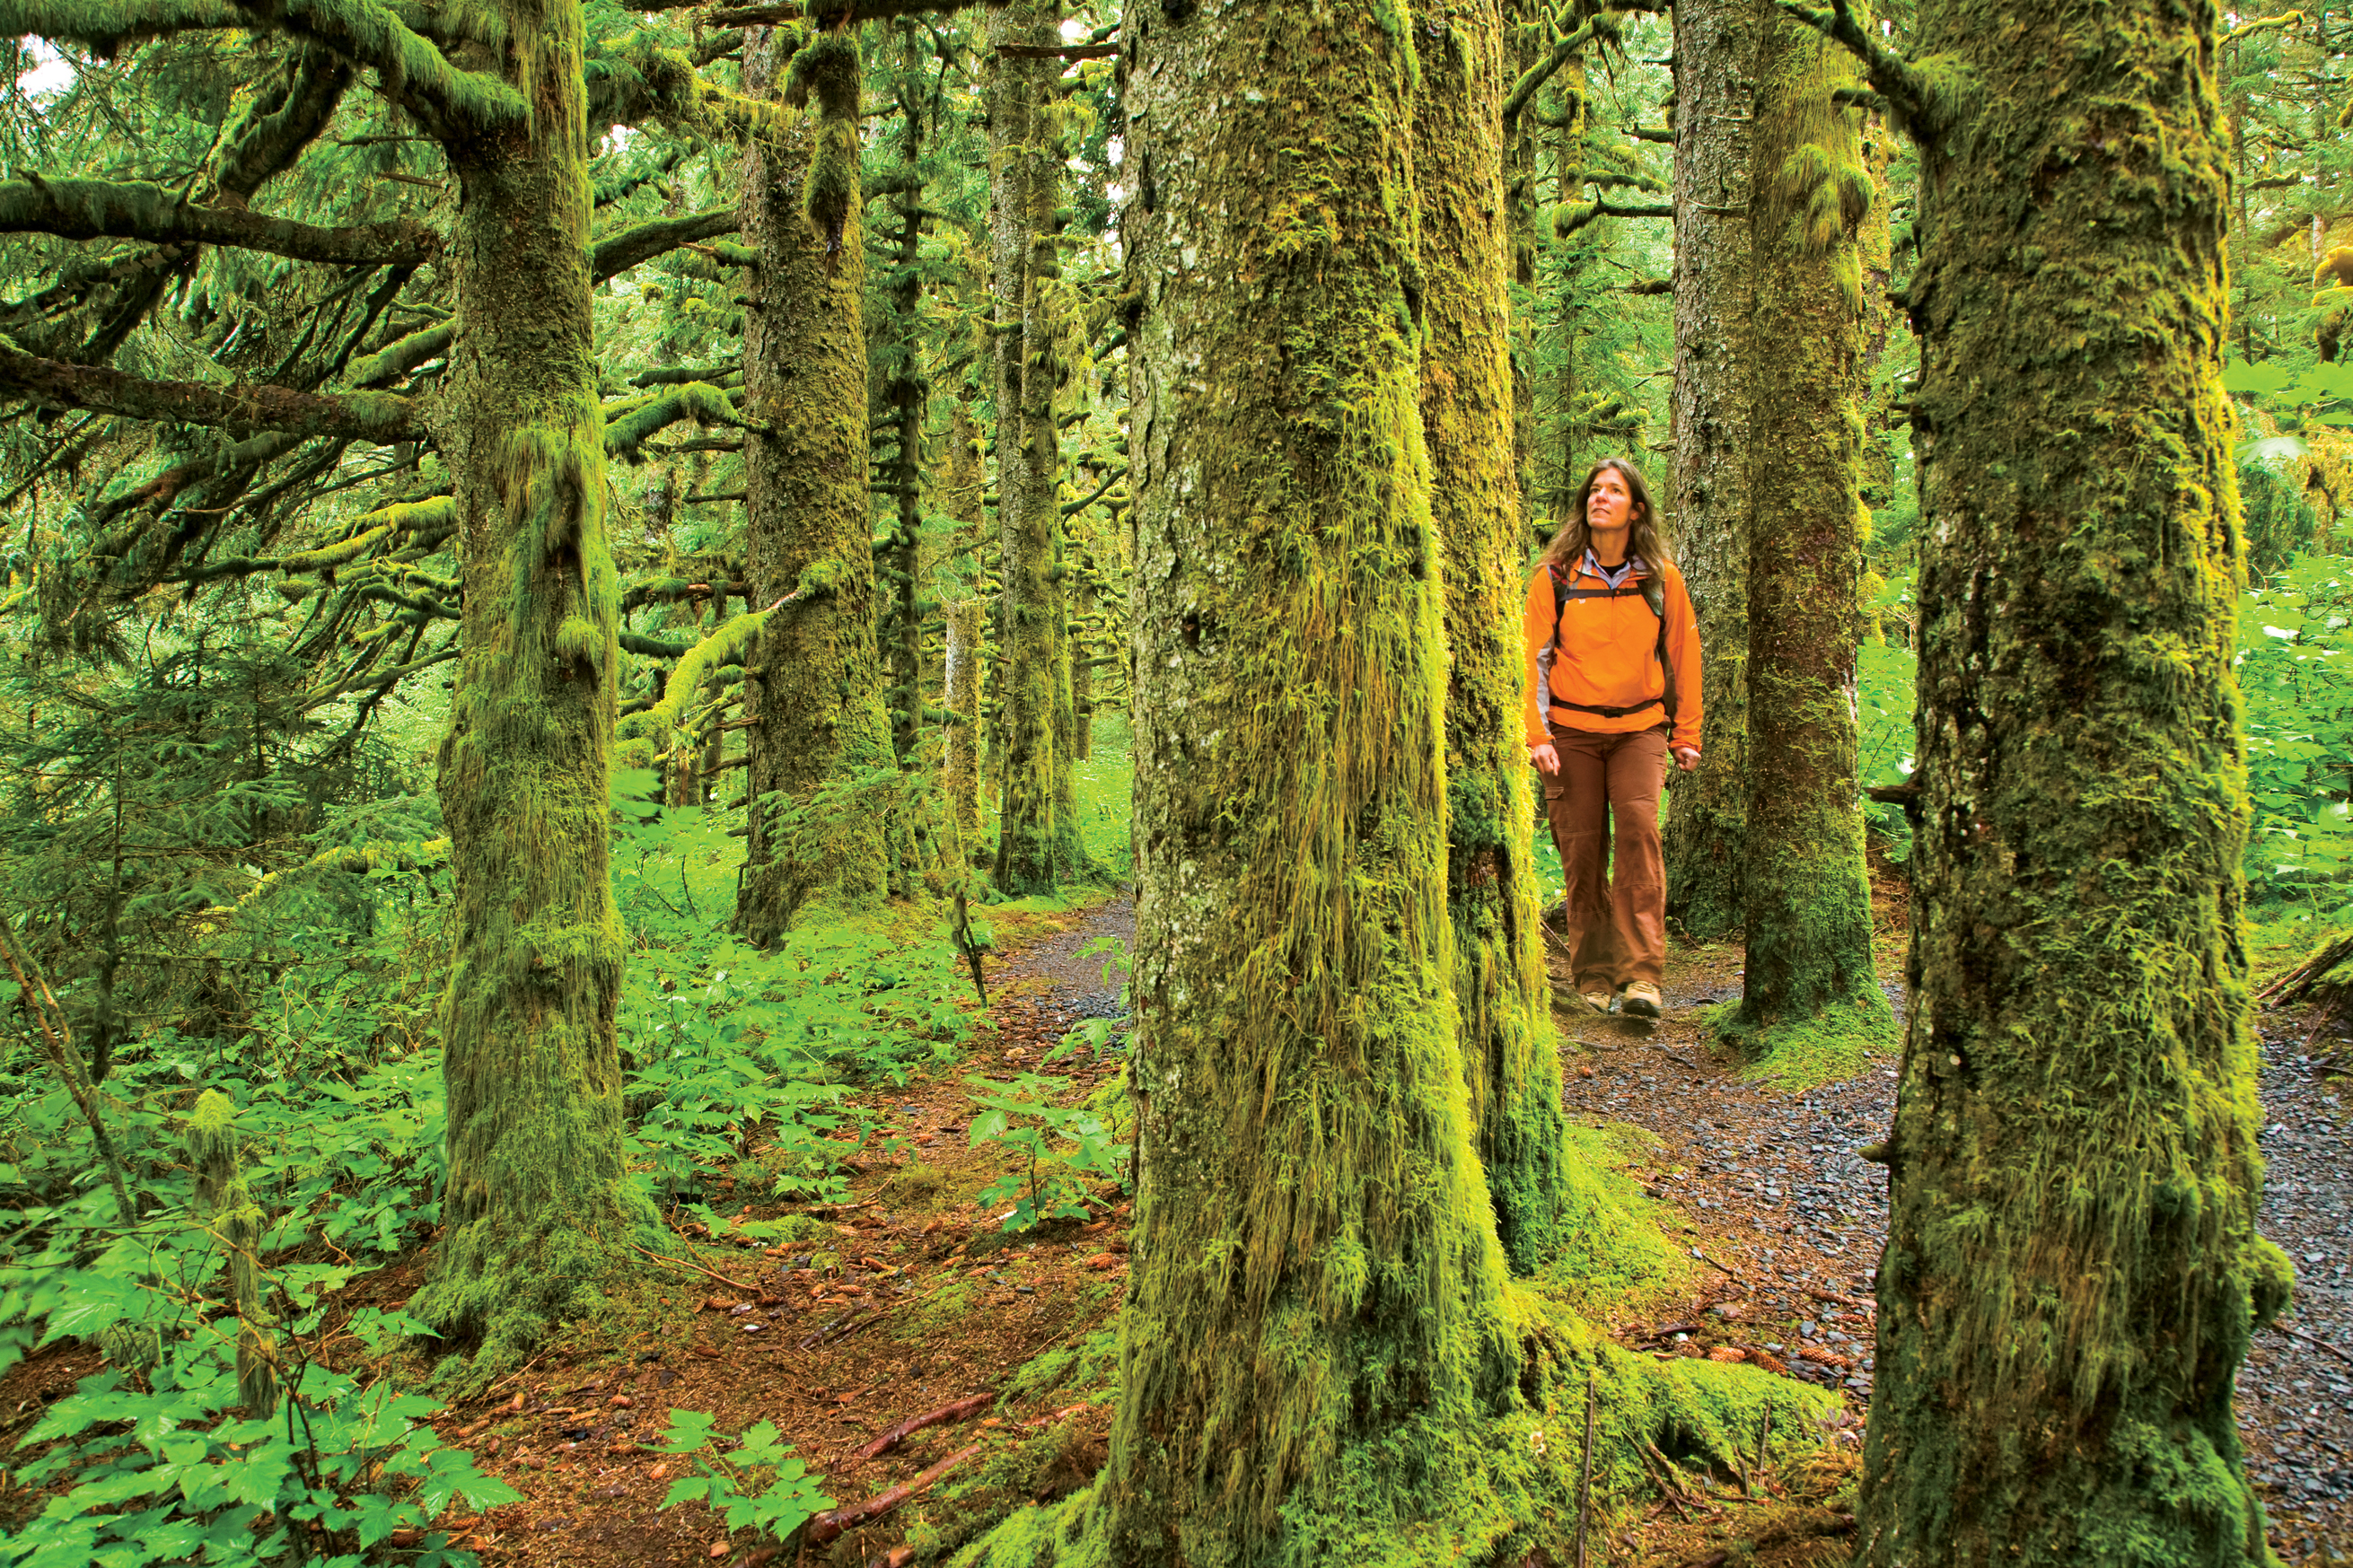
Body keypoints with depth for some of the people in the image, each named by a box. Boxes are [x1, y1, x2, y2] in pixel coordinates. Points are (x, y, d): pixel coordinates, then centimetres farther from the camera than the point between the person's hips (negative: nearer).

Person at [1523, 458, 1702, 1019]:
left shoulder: (1661, 577, 4)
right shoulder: (1554, 576, 0)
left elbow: (1683, 655, 11)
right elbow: (1535, 659, 1)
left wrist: (1686, 736, 11)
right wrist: (1537, 736, -6)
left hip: (1639, 728, 0)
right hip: (1571, 730, 0)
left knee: (1638, 826, -19)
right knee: (1582, 848, -1)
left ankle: (1640, 974, -18)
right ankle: (1594, 973, 11)